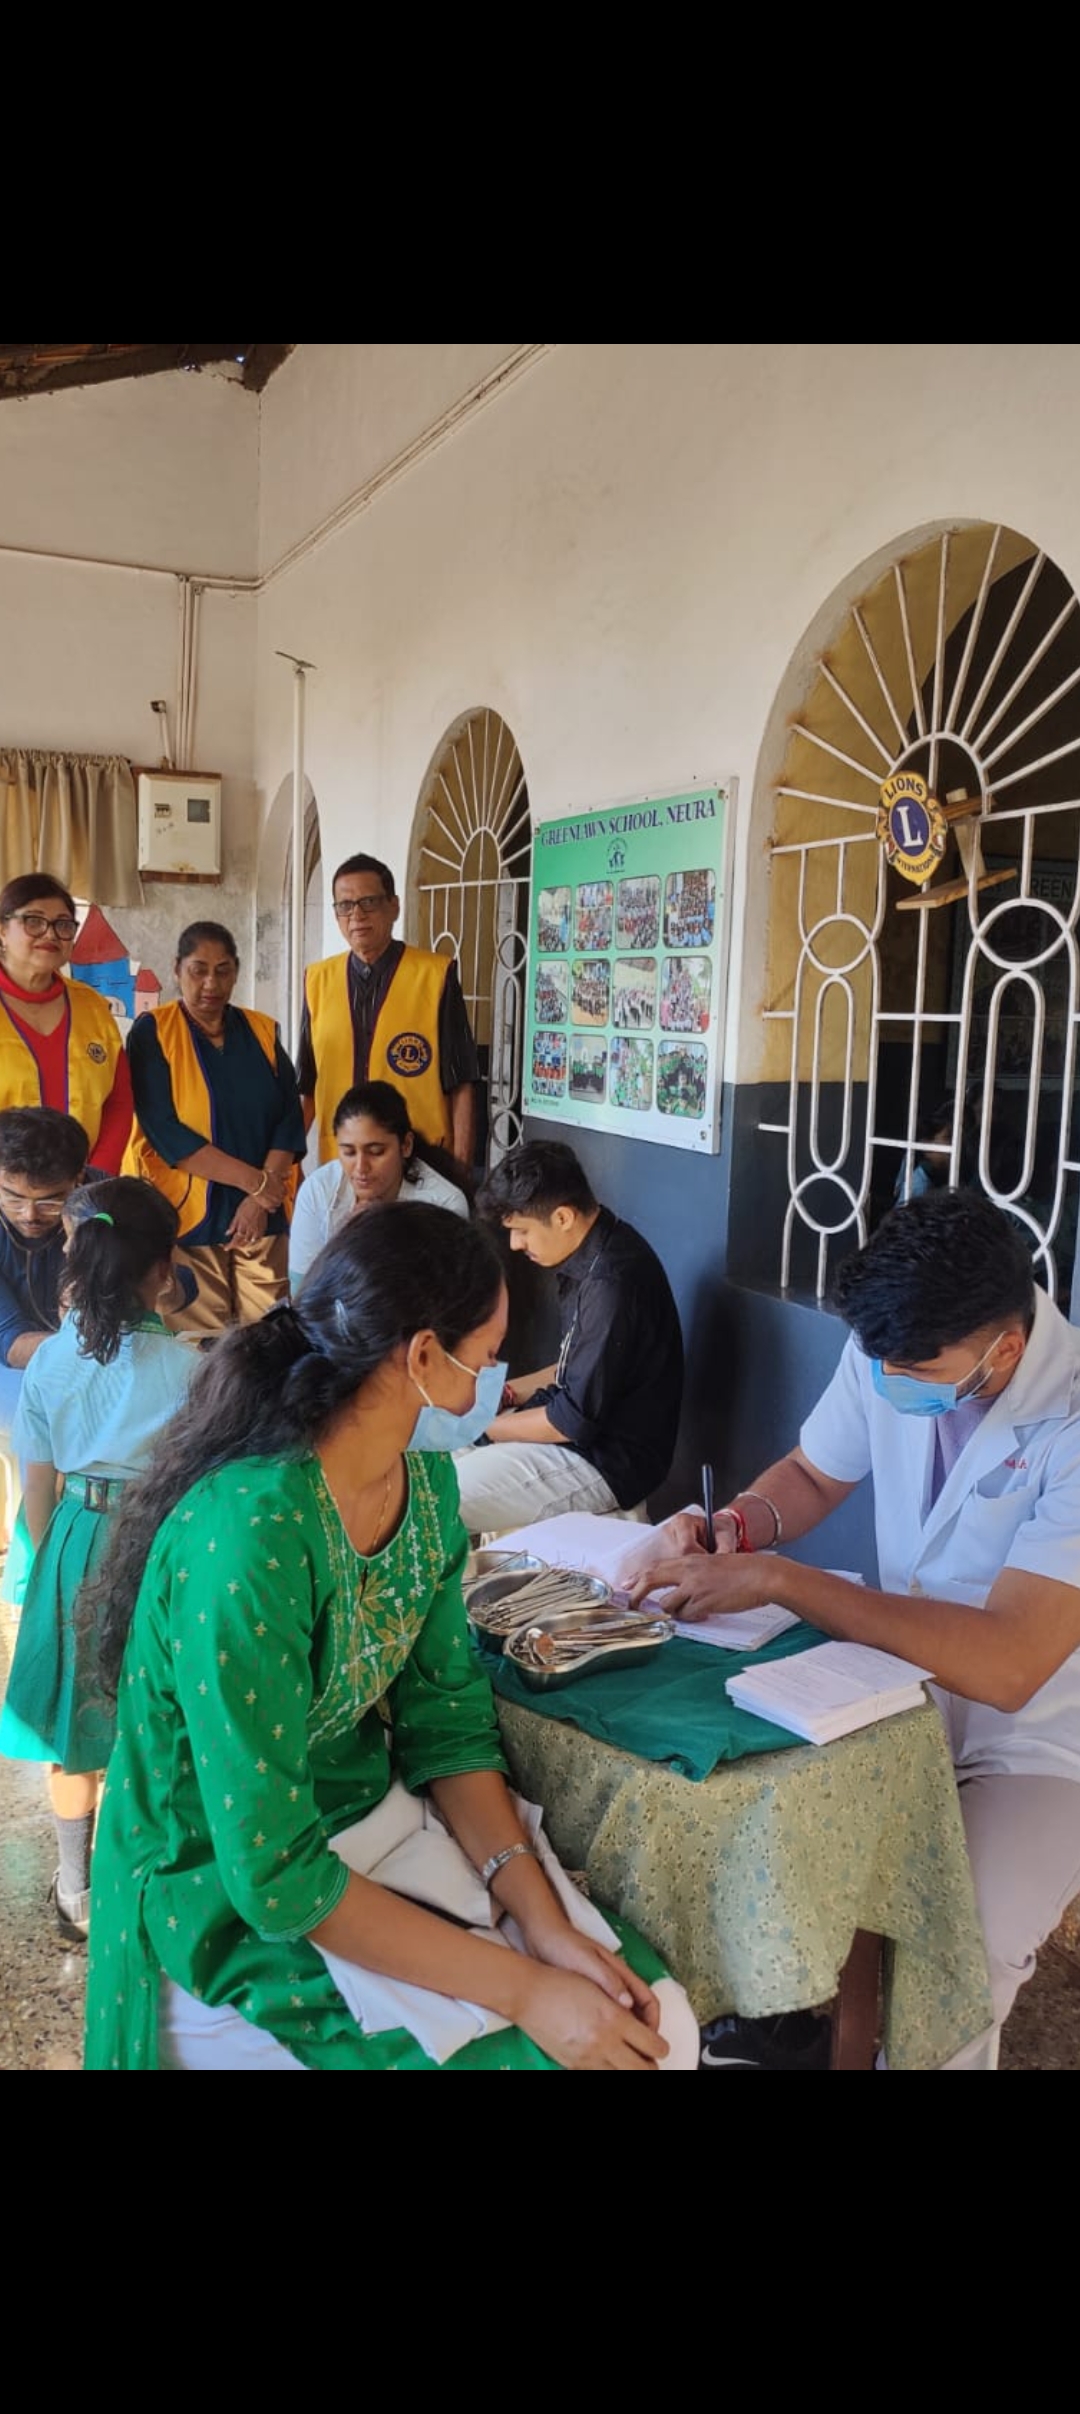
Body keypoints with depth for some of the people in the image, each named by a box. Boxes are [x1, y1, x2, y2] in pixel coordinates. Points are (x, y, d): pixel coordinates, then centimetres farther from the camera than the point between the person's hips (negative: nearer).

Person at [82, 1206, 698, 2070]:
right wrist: (523, 1989, -22)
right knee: (542, 2049, -15)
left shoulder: (425, 1476, -5)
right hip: (233, 1901, -6)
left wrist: (544, 1921, -11)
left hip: (383, 1821, 7)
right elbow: (274, 1874, -25)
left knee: (658, 2025, -3)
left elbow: (448, 1720, 1)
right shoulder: (251, 1536, -30)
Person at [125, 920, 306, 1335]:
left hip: (263, 1216, 3)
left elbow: (290, 1121, 4)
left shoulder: (262, 1031, 9)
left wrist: (261, 1197, -9)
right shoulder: (152, 1032, -1)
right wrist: (254, 1180, -13)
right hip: (183, 1215, -3)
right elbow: (164, 1130, -11)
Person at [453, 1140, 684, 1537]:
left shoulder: (612, 1282, -26)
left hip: (606, 1461, -10)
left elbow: (575, 1421, -22)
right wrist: (509, 1392, 6)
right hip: (580, 1428, 10)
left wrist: (482, 1425, -11)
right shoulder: (592, 1256, 3)